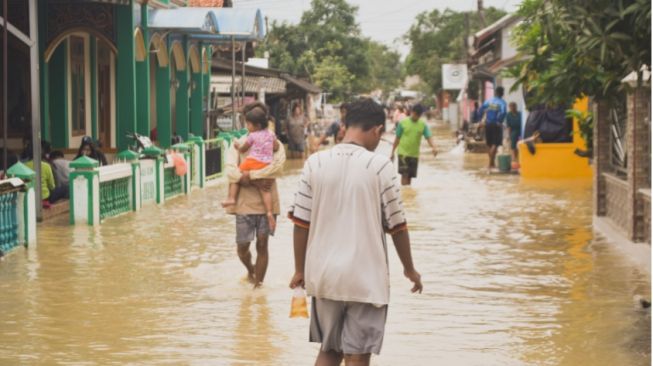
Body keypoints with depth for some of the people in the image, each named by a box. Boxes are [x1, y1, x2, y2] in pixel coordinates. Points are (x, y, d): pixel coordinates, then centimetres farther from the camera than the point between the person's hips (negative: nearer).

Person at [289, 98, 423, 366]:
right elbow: (396, 225, -3)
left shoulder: (315, 163, -1)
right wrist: (409, 269, 10)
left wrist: (300, 270, 12)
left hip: (324, 275, 3)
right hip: (366, 278, -3)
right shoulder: (379, 166, -9)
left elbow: (301, 222, 0)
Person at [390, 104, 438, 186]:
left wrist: (434, 147, -27)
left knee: (410, 176, 9)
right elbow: (397, 138, 1)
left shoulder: (423, 124, 1)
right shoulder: (403, 122, -5)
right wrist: (392, 152, 4)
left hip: (414, 154, 3)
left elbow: (429, 137, -8)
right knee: (405, 174, -12)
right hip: (403, 153, -3)